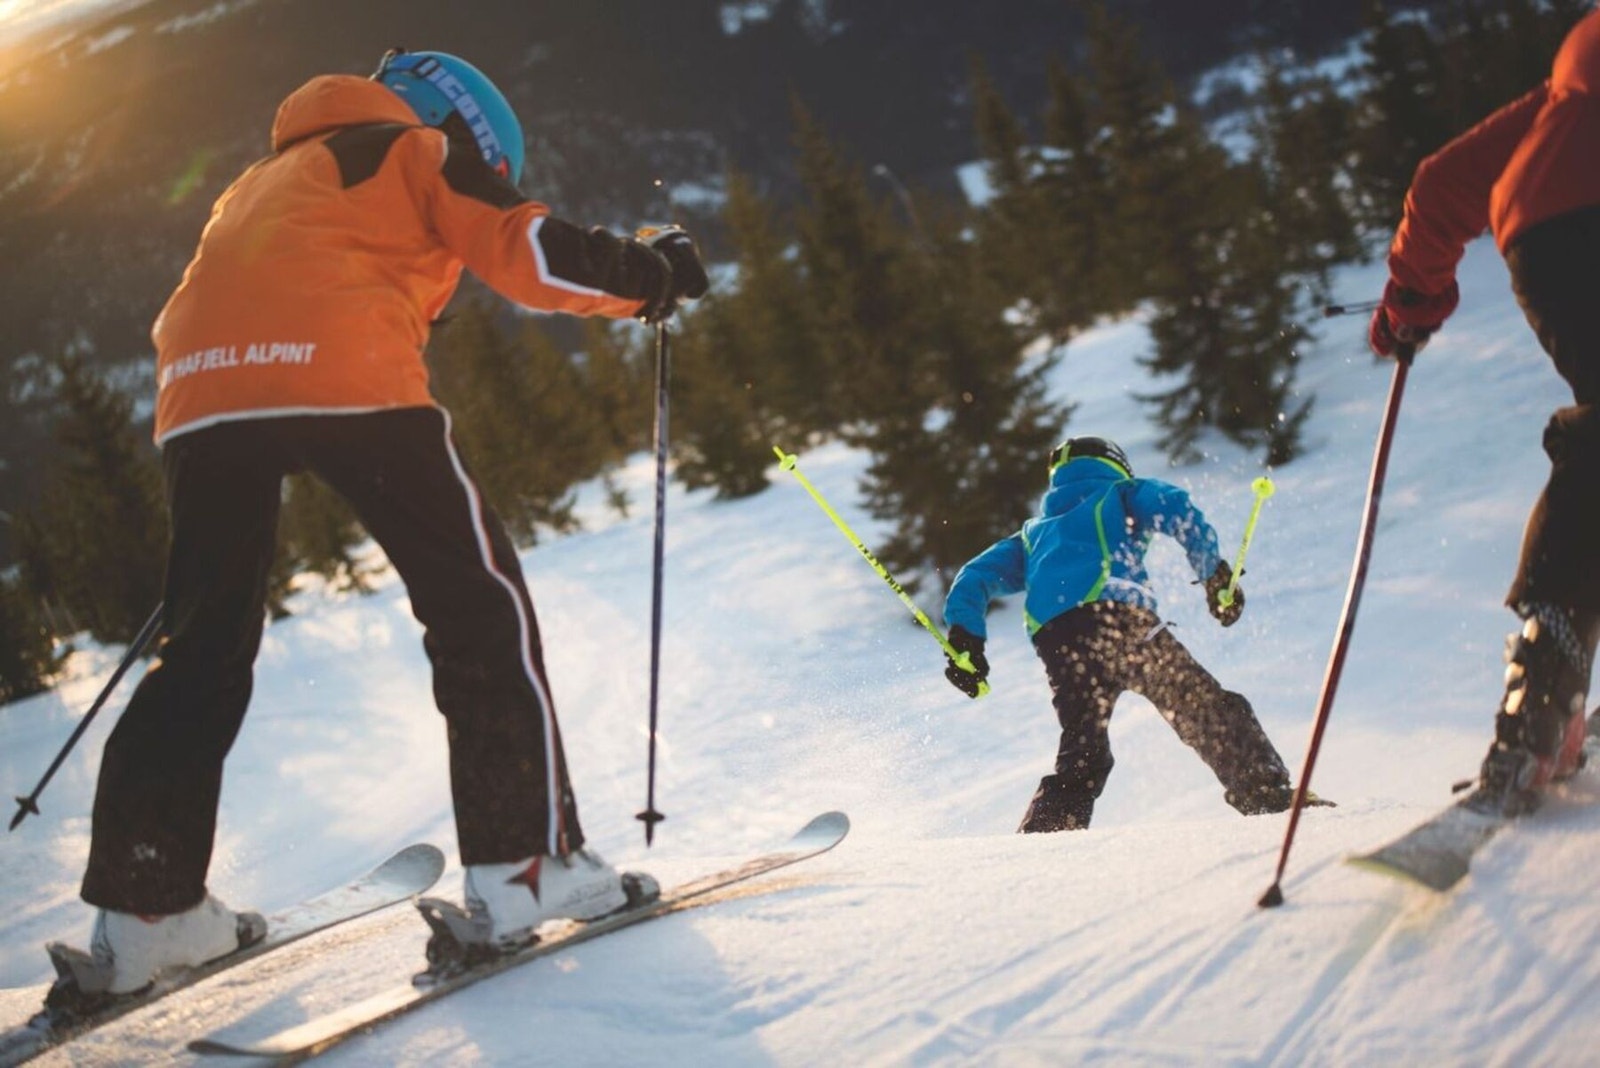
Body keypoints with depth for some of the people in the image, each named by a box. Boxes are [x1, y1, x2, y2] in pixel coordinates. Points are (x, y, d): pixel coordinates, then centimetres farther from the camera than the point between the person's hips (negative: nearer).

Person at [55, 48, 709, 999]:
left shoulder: (262, 181, 37)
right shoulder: (421, 150, 17)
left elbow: (186, 321, 34)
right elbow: (527, 251, 4)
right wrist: (652, 270, 17)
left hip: (200, 391, 6)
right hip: (346, 377, -6)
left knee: (206, 645, 14)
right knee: (481, 608, 3)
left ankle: (142, 907, 10)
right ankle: (525, 866, -2)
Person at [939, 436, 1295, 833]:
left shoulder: (1033, 533, 39)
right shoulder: (1122, 494, 27)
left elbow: (973, 579, 29)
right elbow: (1177, 510, 6)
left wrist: (965, 642, 21)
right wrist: (1216, 576, 7)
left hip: (1055, 641, 4)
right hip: (1119, 617, -4)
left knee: (1082, 756, 12)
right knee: (1206, 709, 3)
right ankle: (1268, 796, -6)